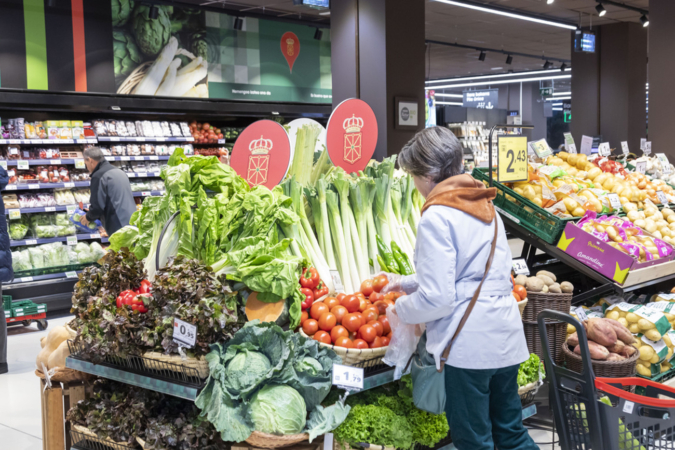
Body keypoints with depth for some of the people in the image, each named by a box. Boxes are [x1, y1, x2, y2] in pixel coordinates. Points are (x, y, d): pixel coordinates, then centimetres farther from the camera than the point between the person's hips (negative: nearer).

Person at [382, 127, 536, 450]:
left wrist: (402, 309, 1)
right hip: (506, 337, 8)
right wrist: (407, 282, 23)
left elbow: (437, 298, -18)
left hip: (469, 345, -8)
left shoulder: (436, 217, -15)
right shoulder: (486, 207, 11)